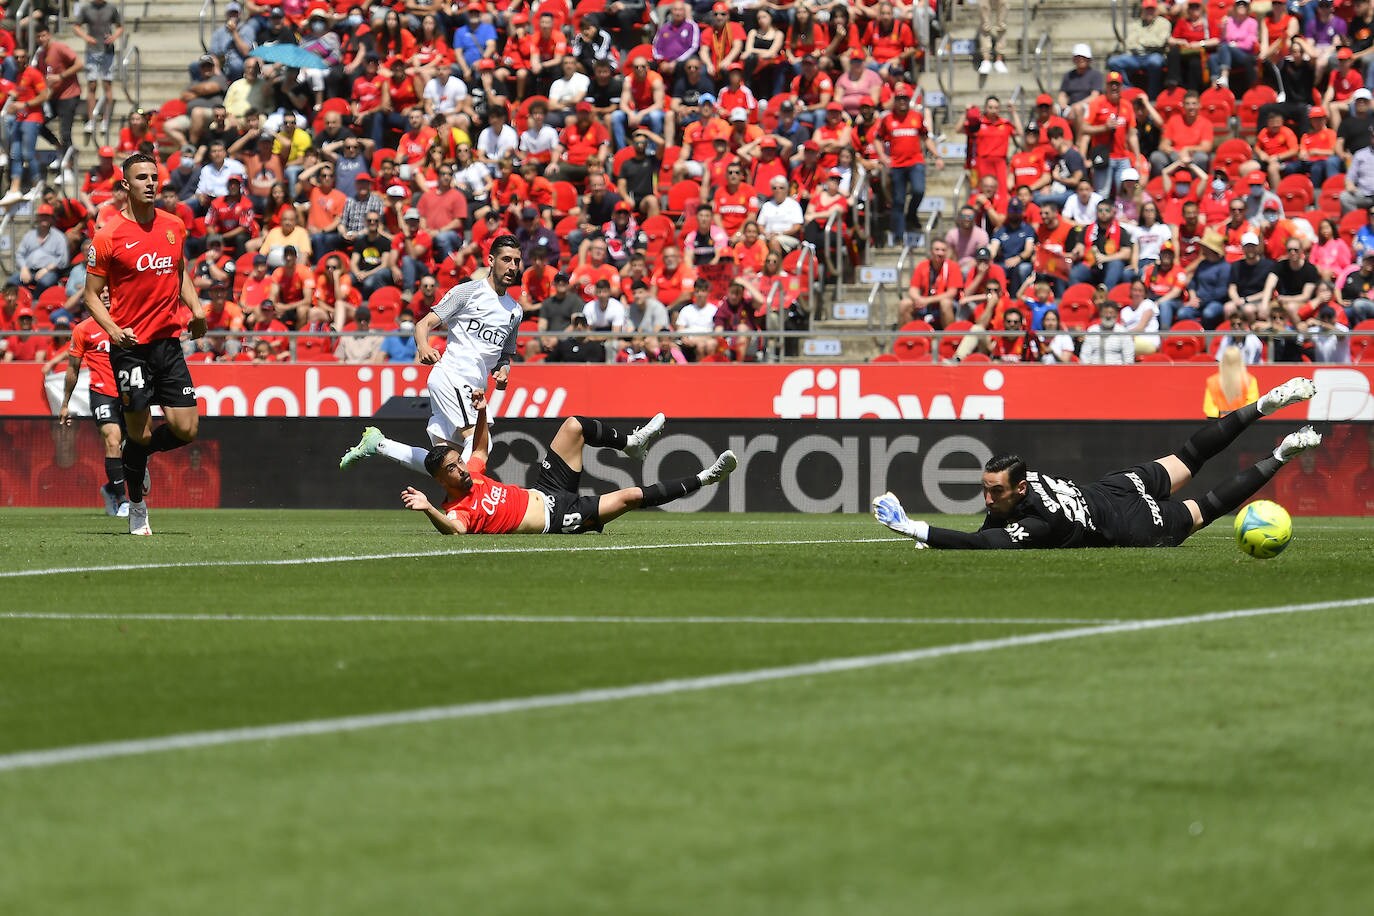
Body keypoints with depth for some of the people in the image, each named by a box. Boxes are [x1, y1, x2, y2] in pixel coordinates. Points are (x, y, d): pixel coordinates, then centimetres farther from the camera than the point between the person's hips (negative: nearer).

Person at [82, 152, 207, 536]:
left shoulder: (174, 227, 7)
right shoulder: (108, 235, -8)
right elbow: (92, 293, -3)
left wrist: (196, 308, 5)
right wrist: (113, 329, -19)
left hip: (169, 342, 4)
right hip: (130, 346, -4)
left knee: (186, 430, -1)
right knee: (140, 433, -1)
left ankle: (138, 454, 30)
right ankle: (137, 507, 20)